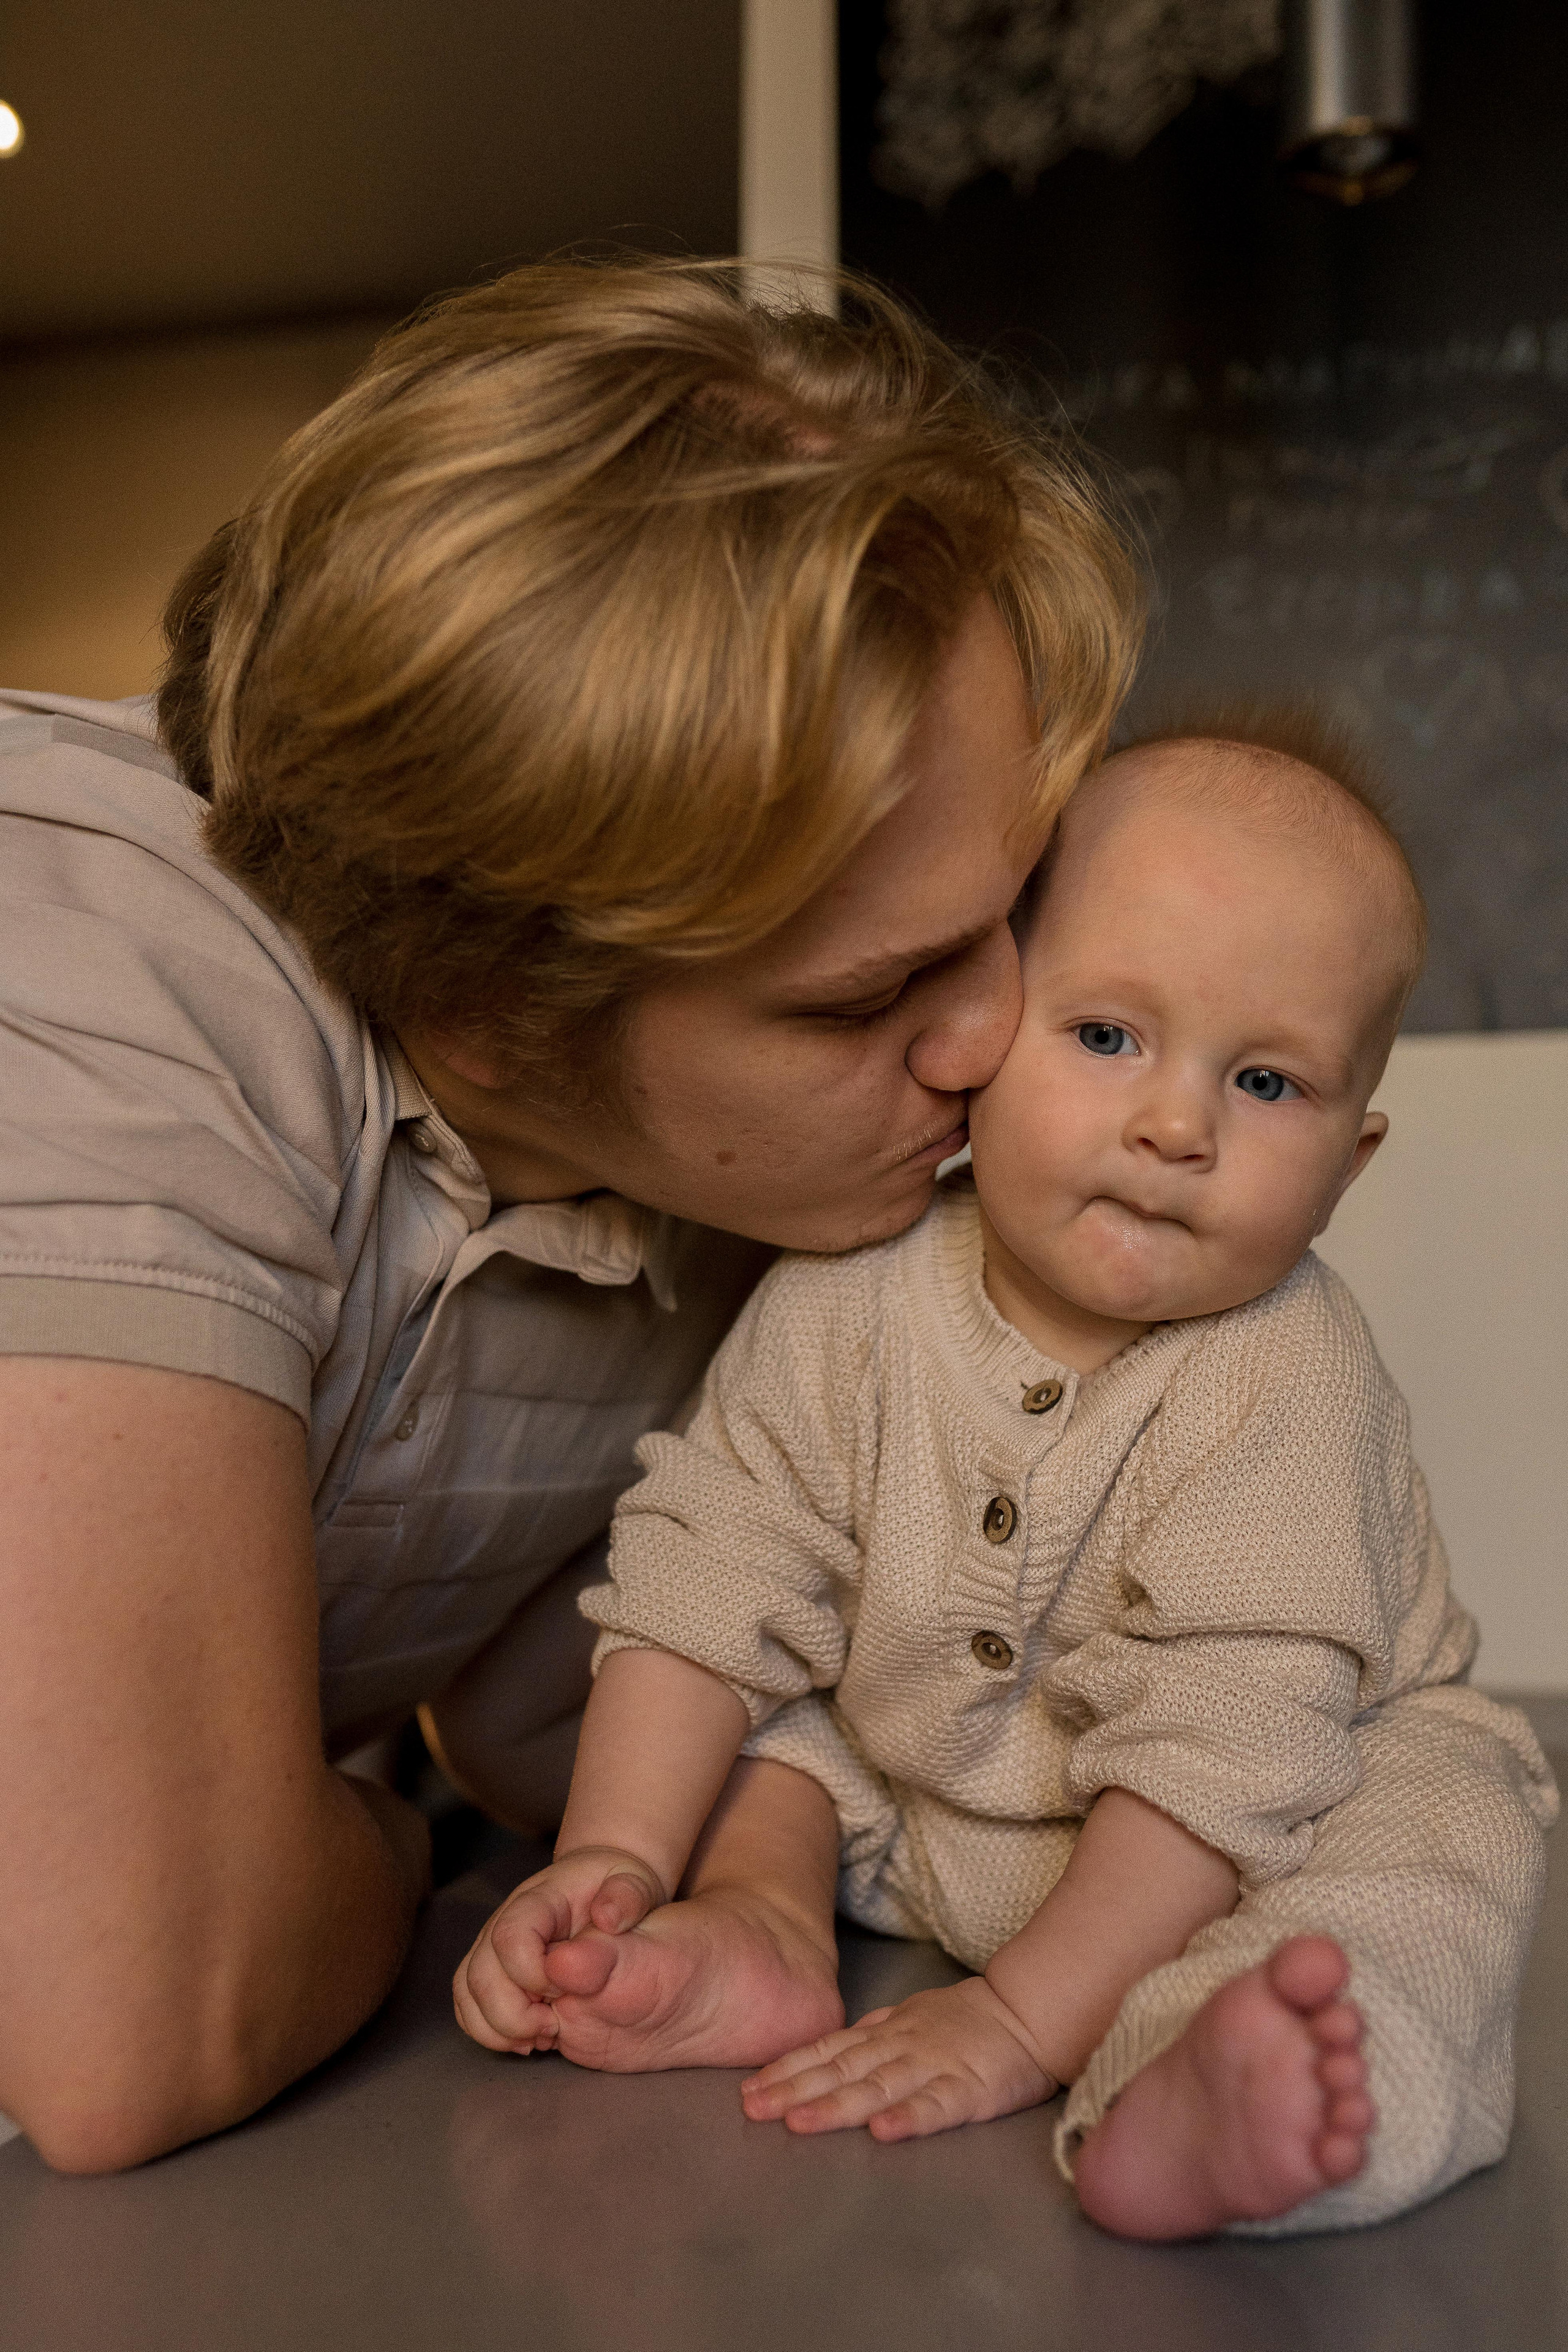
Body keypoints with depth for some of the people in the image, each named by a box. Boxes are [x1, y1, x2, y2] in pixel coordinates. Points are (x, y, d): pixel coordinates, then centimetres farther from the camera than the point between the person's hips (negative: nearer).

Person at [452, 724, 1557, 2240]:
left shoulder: (1286, 1382, -28)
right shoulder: (854, 1300, -18)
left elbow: (1224, 1749, -30)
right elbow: (710, 1575, -13)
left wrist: (1021, 2023, -33)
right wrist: (616, 1860, -21)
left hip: (1257, 1826, -3)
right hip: (912, 1811, 4)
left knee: (1437, 1827, -30)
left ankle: (1185, 2089, -49)